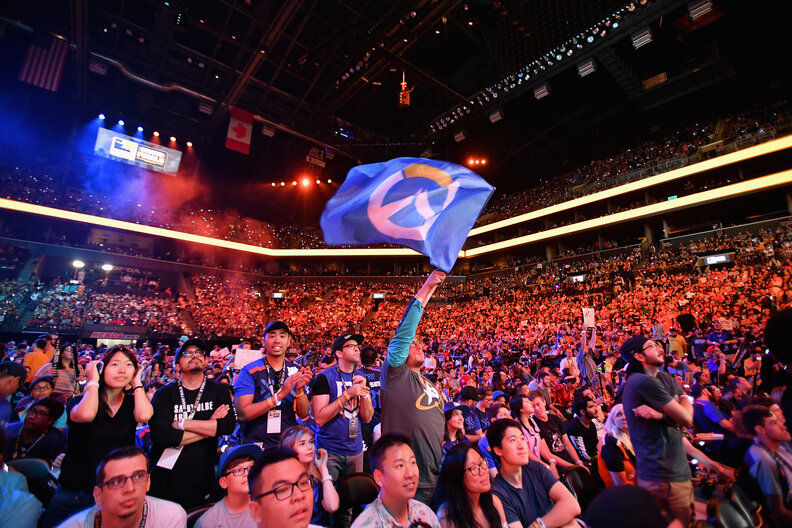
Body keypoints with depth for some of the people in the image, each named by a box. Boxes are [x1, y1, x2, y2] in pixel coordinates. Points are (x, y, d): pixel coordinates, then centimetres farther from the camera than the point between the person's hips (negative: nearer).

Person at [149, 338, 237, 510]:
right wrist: (210, 425, -15)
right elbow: (161, 436, -15)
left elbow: (229, 425, -16)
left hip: (202, 478, 1)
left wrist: (183, 423, -16)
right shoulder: (165, 394, -2)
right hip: (167, 478, 0)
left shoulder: (218, 392, 0)